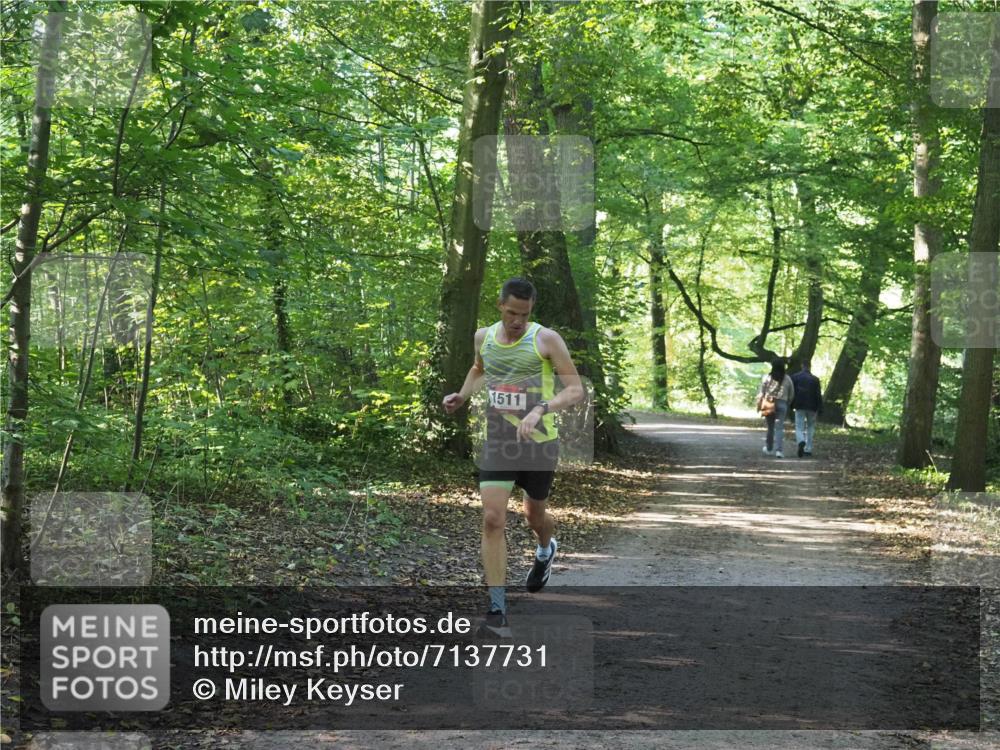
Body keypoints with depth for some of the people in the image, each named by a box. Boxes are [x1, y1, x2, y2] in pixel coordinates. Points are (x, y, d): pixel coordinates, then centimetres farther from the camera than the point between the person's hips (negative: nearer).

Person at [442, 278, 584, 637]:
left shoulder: (546, 339, -10)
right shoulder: (483, 337, 3)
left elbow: (575, 389, -12)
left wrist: (540, 410, -27)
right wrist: (461, 396, 7)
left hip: (539, 443, -2)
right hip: (496, 442, 2)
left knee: (534, 515, 17)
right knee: (493, 519, -12)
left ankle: (546, 550, 56)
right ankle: (497, 611, -11)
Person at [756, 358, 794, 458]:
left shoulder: (766, 377, -3)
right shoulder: (787, 379, 0)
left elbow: (761, 392, -3)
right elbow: (791, 394, 6)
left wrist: (759, 405, 3)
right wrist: (787, 404, 20)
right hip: (781, 404, -1)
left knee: (770, 427, 15)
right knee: (779, 428, -3)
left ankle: (769, 449, 26)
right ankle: (778, 450, -16)